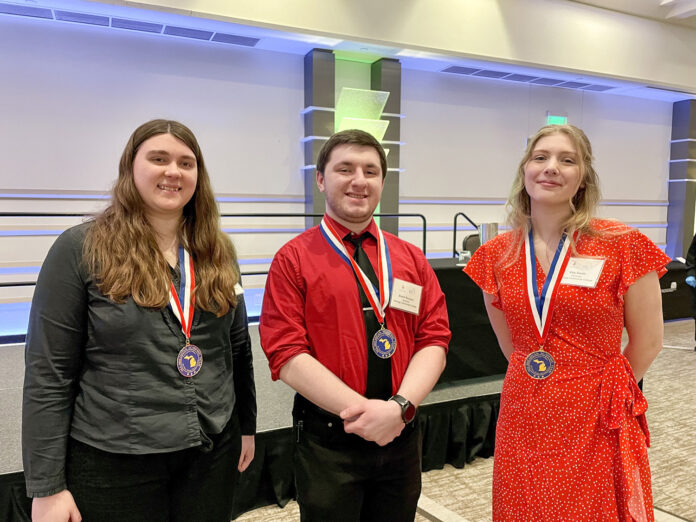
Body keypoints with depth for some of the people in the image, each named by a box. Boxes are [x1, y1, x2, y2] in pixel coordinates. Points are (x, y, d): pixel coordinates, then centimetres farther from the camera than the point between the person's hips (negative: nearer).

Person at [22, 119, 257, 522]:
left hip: (214, 453, 4)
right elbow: (48, 374, -9)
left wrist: (247, 426, 12)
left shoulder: (216, 252, 3)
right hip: (113, 461, -3)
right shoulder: (80, 249, -9)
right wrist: (47, 487, -10)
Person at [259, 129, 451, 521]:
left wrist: (399, 406, -16)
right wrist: (363, 411, -19)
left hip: (402, 436, 4)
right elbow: (288, 356, -13)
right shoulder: (294, 260, -6)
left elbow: (435, 341, -1)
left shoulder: (412, 260, 6)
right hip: (327, 442, -3)